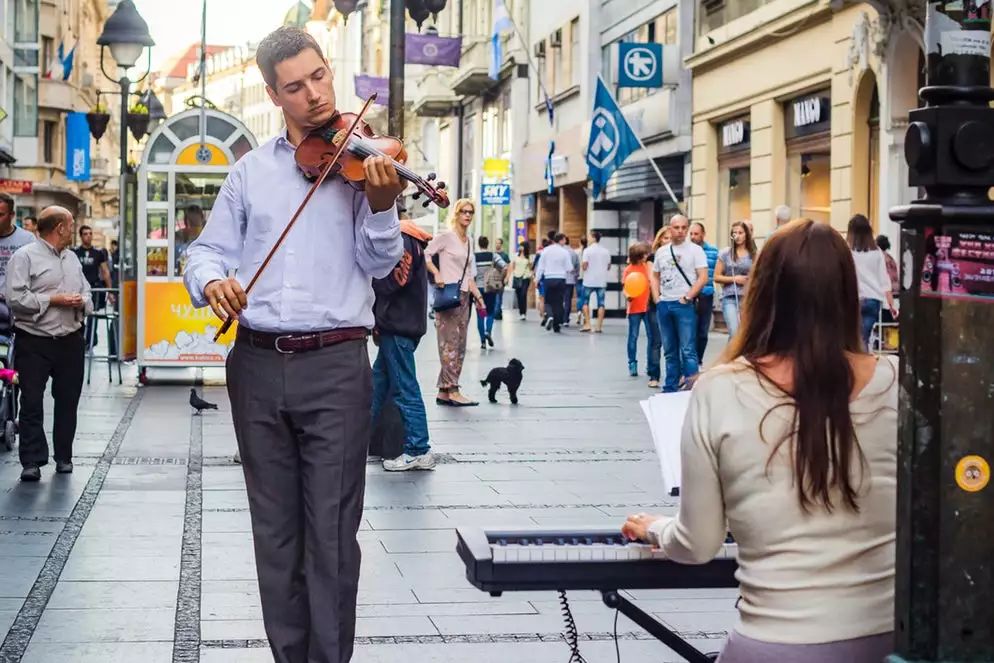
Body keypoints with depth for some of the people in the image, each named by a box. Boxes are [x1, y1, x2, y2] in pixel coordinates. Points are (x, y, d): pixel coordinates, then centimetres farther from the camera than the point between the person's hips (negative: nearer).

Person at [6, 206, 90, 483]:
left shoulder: (72, 258, 15)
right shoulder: (24, 257, -6)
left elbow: (87, 292, 20)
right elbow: (15, 297, -15)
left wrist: (82, 301, -3)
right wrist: (53, 300, -15)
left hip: (70, 341, 6)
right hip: (34, 343, -6)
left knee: (68, 400, 9)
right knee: (32, 402, -4)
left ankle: (64, 457, 20)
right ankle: (32, 462, -1)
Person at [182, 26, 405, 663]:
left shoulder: (363, 160, 2)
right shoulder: (250, 170, 11)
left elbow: (379, 263, -5)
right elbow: (207, 250, 12)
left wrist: (381, 206, -24)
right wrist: (212, 280, -11)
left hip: (336, 366, -3)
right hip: (258, 364, 3)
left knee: (332, 532, -2)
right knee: (275, 529, 10)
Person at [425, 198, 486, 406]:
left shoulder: (469, 240, 16)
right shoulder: (446, 236, -5)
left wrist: (477, 295, 15)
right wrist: (436, 274, -20)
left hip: (464, 296, 8)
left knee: (460, 344, 5)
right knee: (450, 343, -9)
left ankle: (444, 392, 8)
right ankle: (452, 390, -9)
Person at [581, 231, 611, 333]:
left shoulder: (588, 251, -8)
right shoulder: (606, 251, 5)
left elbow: (584, 266, -13)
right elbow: (609, 267, 9)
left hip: (589, 281, -3)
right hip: (601, 281, 3)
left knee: (586, 302, 9)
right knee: (601, 304, 4)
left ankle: (587, 324, 1)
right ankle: (599, 326, 1)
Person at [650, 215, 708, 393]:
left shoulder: (695, 250, -1)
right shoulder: (661, 251, 14)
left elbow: (703, 277, -7)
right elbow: (655, 277, 20)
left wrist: (687, 298, -13)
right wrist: (657, 299, 7)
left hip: (684, 305, -5)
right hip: (664, 305, 5)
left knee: (688, 350, -10)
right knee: (670, 351, 12)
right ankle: (670, 388, 18)